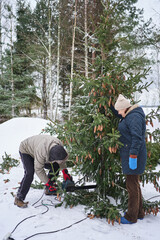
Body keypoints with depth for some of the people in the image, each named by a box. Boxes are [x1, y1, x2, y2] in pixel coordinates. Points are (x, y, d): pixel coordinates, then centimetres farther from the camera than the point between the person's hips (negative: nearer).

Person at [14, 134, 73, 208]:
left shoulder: (59, 146, -26)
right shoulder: (41, 152, -44)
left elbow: (61, 158, -4)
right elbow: (38, 170, -32)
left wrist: (65, 172, -12)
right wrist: (48, 183, -28)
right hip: (26, 151, -6)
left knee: (55, 167, -2)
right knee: (29, 173, -24)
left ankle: (48, 190, 13)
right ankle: (19, 199, -13)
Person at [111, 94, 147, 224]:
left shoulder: (134, 117, -18)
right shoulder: (129, 115, 12)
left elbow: (137, 138, -24)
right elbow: (119, 114, 32)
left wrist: (133, 155, -26)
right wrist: (110, 106, 23)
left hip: (133, 155, -10)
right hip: (129, 154, 10)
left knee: (132, 185, -1)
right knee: (134, 184, 18)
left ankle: (131, 217, 12)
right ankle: (139, 212, 31)